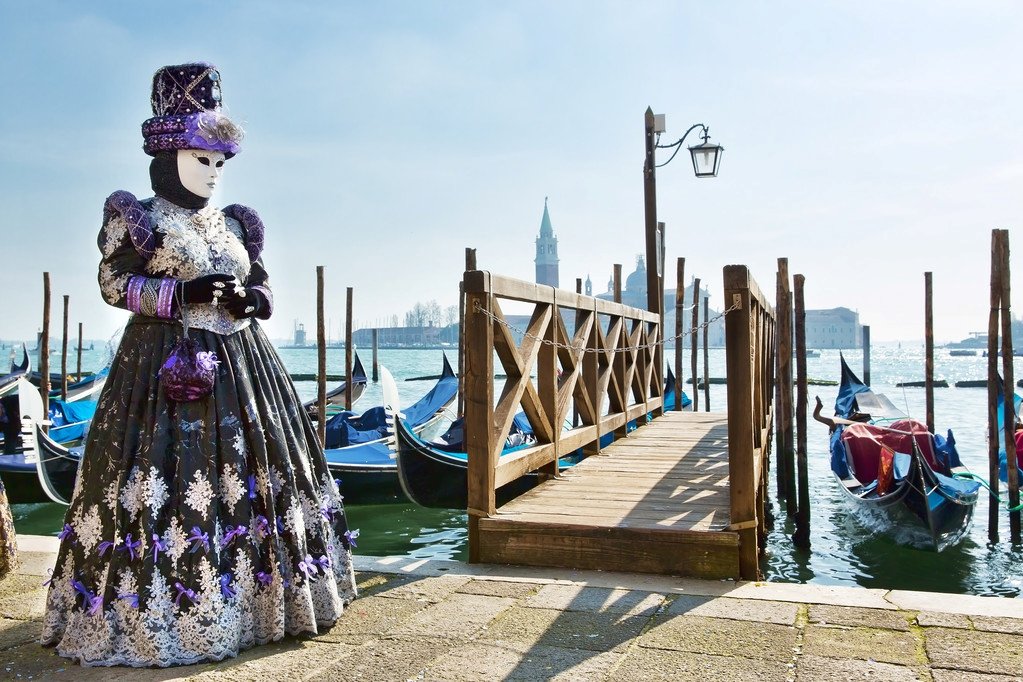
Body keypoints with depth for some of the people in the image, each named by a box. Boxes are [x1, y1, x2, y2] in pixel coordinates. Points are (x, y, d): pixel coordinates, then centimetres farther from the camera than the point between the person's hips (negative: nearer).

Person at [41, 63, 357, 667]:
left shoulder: (234, 223, 15)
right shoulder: (138, 220, 0)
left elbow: (264, 287, 18)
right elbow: (114, 284, -6)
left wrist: (249, 298, -5)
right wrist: (183, 293, -17)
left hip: (240, 364, 6)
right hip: (168, 364, -5)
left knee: (252, 475, 6)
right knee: (169, 486, -7)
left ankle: (251, 599, 18)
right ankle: (159, 612, 7)